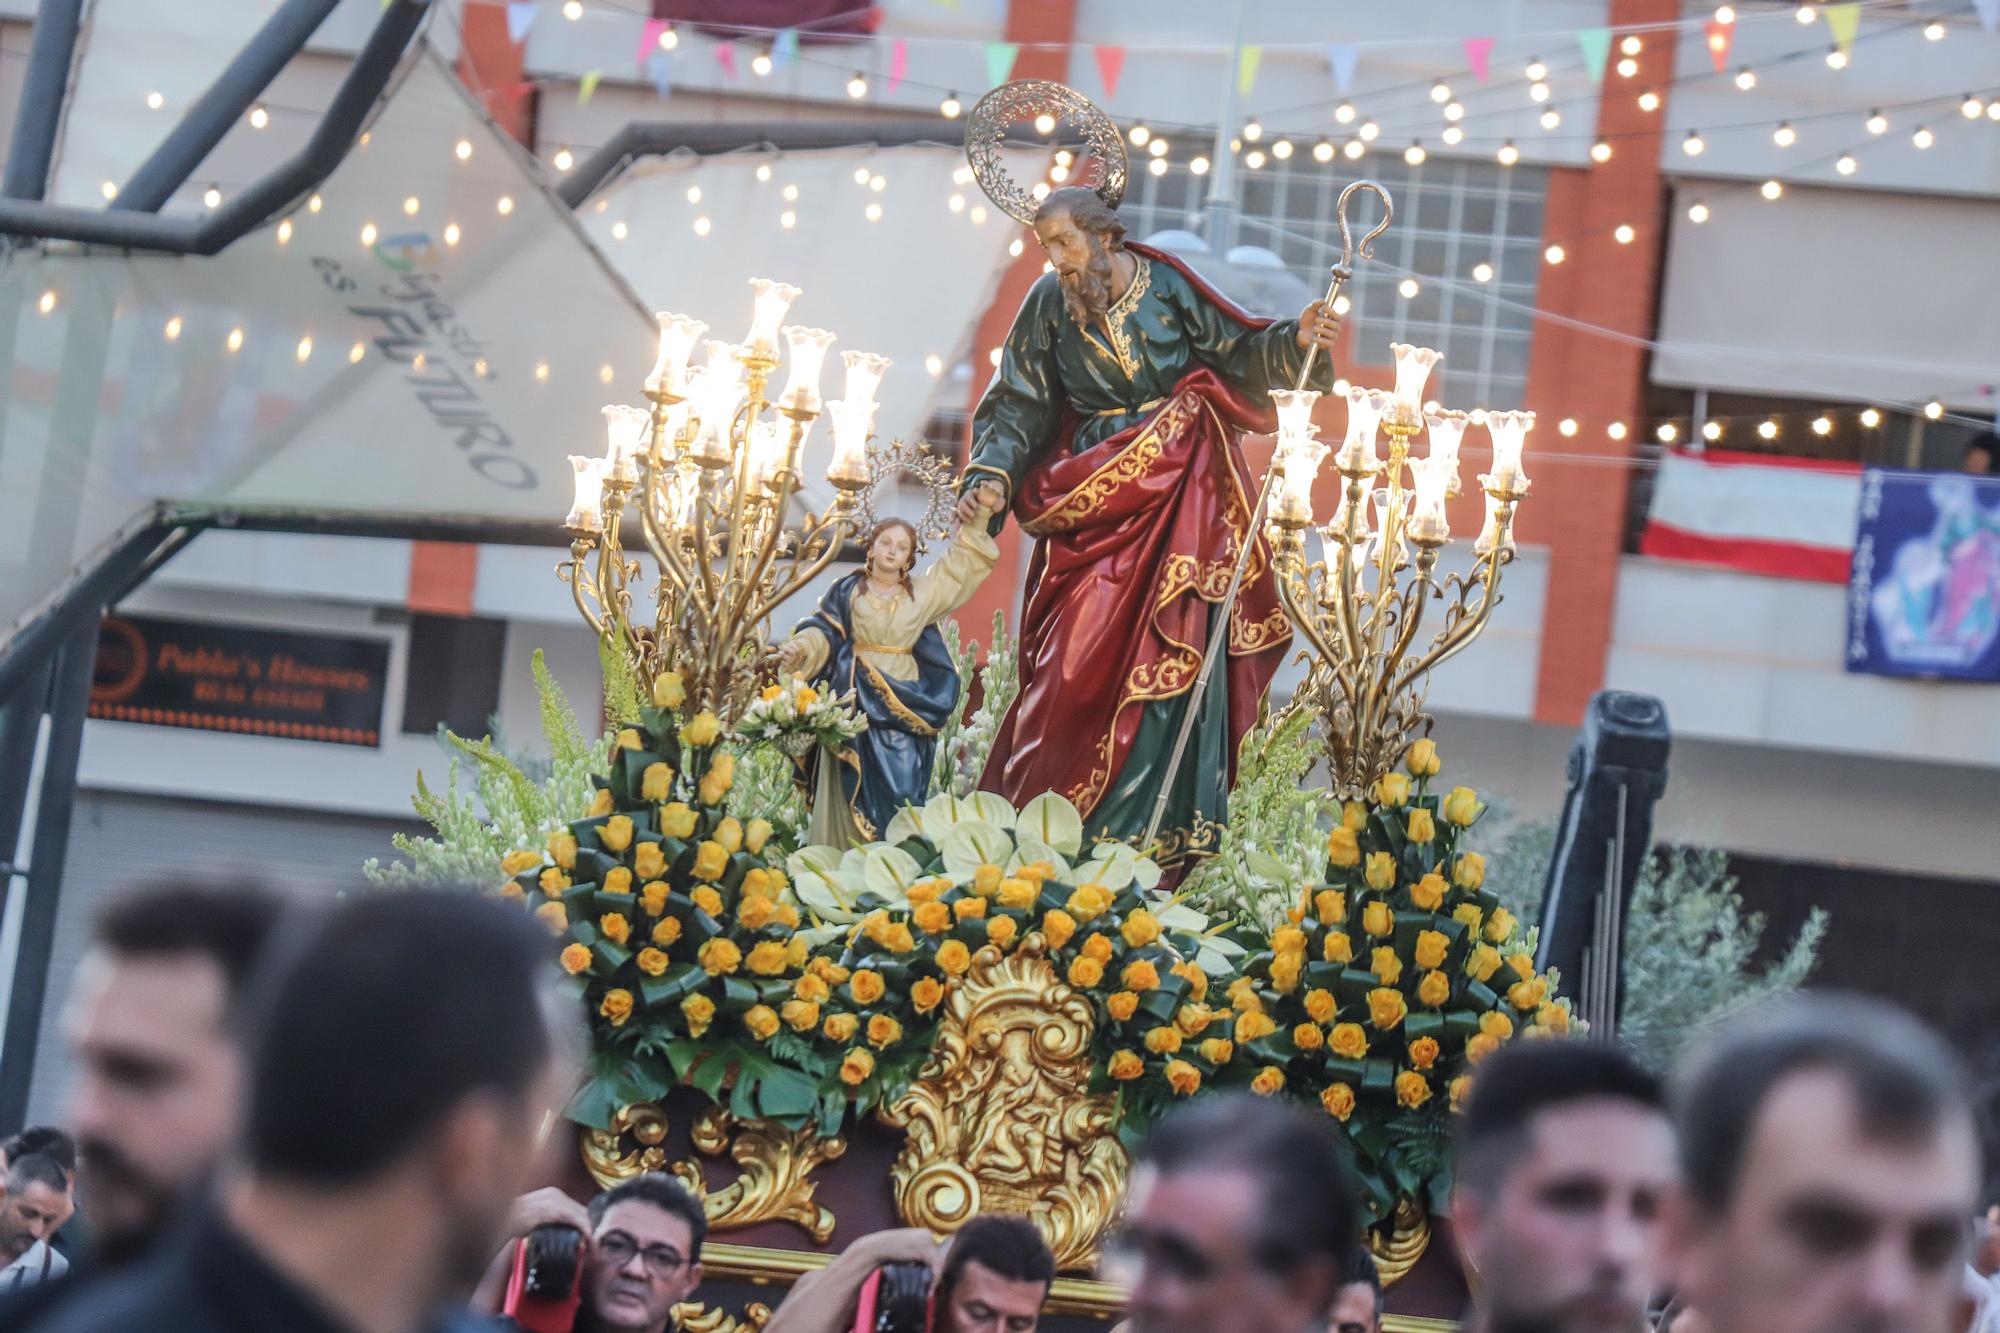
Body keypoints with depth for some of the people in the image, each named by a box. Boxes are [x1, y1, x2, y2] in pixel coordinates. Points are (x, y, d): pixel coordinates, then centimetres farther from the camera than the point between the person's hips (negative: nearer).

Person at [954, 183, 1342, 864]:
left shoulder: (1165, 284, -4)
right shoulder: (1049, 302, 0)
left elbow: (1235, 352, 4)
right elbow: (1018, 403, 2)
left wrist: (1295, 341, -14)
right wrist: (992, 478, -11)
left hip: (1179, 492, -1)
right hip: (1096, 502, 1)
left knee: (1171, 655, -8)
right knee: (1077, 661, -4)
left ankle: (1160, 836, -6)